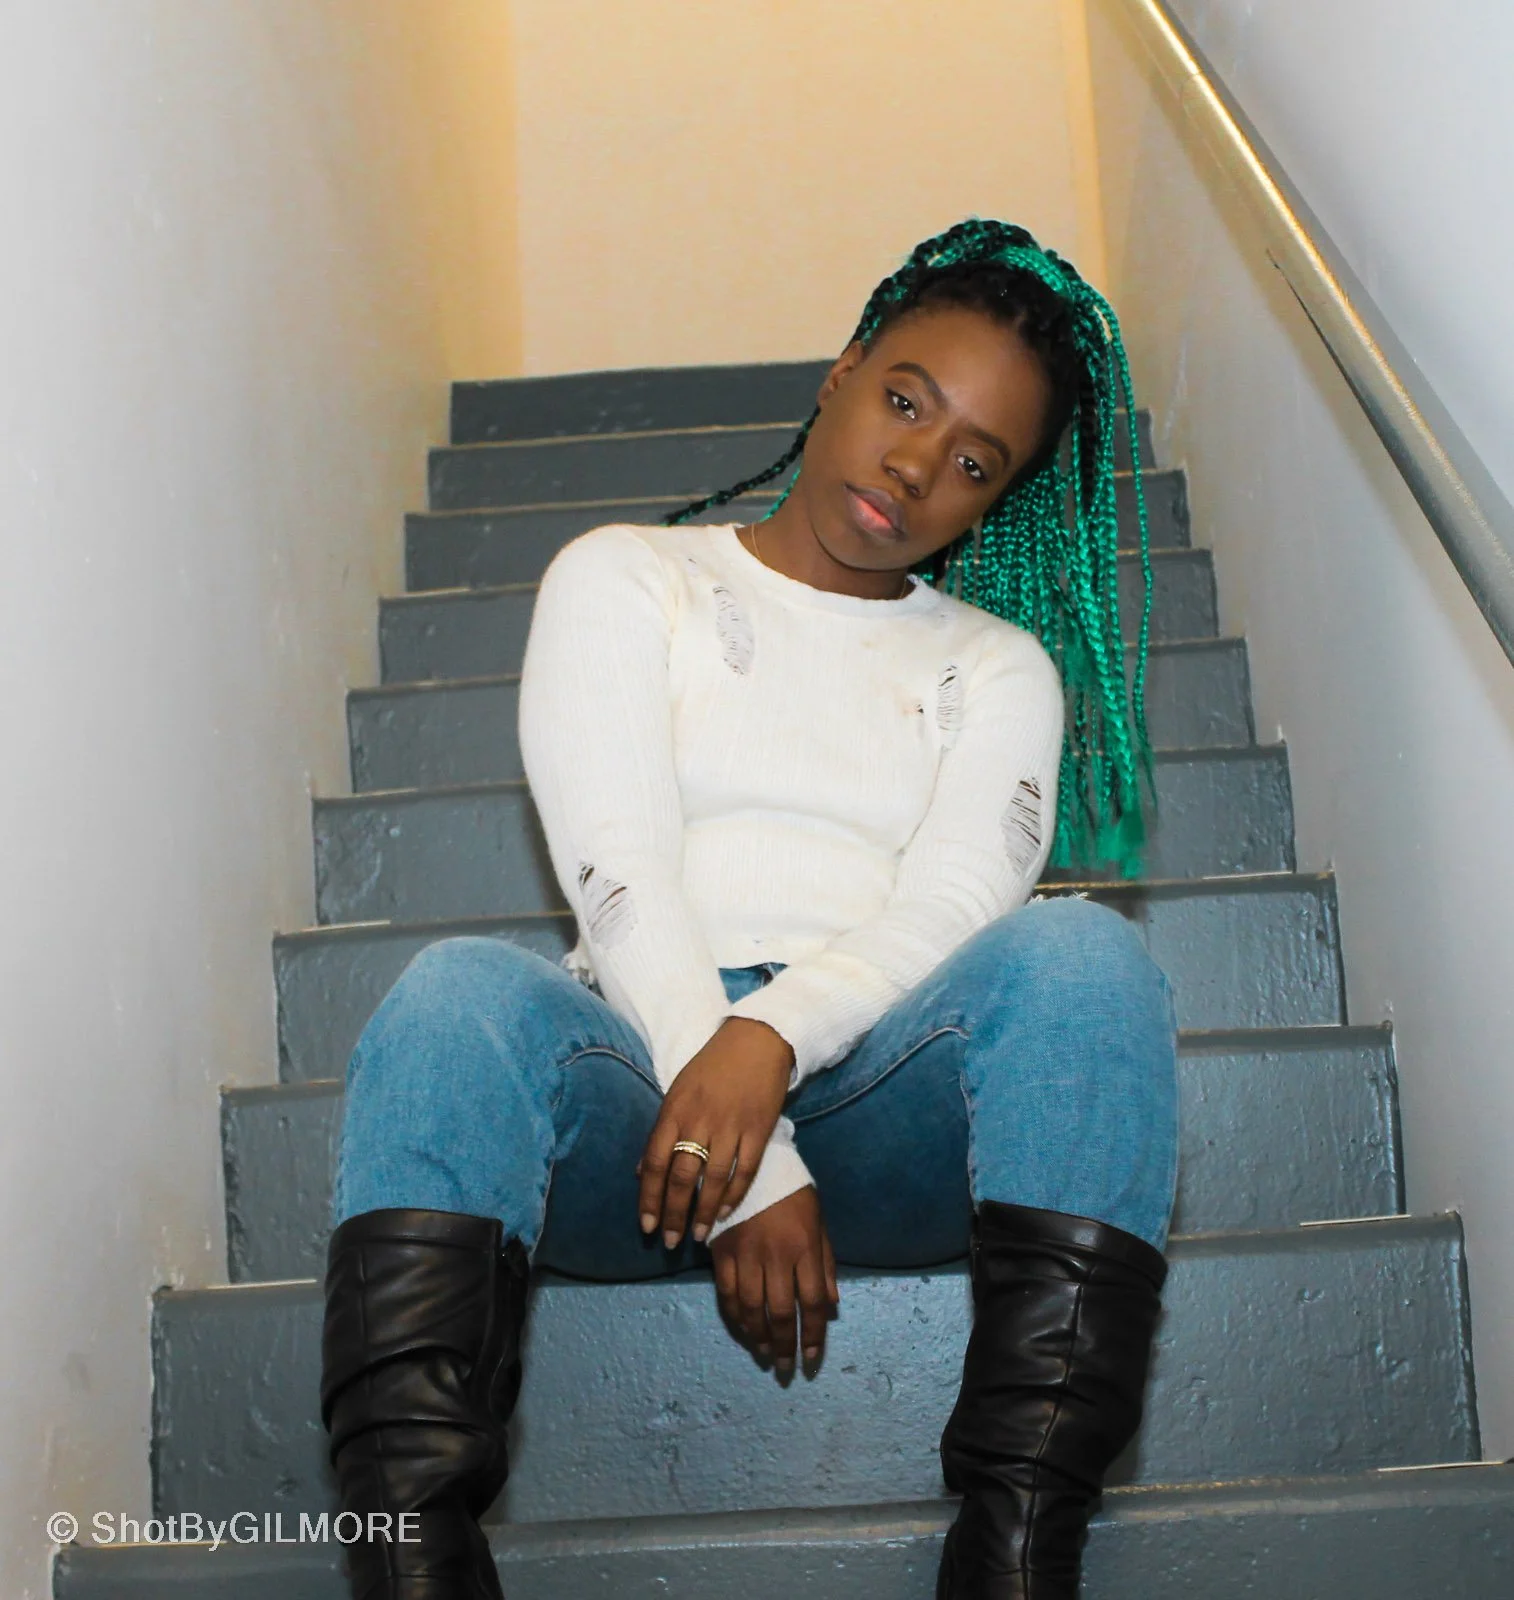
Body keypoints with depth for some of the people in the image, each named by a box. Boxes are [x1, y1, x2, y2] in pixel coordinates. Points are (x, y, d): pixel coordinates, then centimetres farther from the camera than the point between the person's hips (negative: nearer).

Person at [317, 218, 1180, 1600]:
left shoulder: (1002, 667, 21)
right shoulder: (625, 579, 15)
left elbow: (957, 901, 1)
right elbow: (619, 873, -1)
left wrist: (772, 1039, -22)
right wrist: (754, 1171, -15)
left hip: (880, 1092, 1)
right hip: (646, 1078, -1)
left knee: (1078, 953, -29)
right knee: (462, 990, -33)